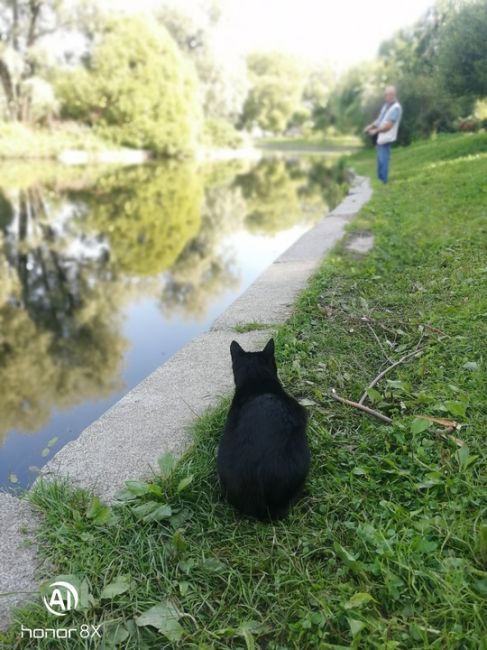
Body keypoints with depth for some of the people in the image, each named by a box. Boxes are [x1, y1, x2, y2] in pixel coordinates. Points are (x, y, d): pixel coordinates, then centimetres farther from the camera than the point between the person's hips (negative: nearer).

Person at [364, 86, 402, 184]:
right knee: (380, 160, 16)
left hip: (386, 139, -9)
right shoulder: (386, 105, 10)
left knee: (383, 161, -6)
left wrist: (375, 131, -16)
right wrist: (370, 126, 8)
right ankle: (379, 180, 27)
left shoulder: (396, 108, -19)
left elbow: (388, 125, -22)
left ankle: (383, 182, 1)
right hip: (381, 138, 9)